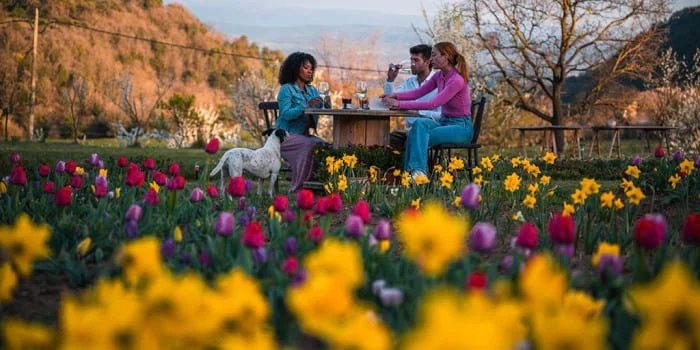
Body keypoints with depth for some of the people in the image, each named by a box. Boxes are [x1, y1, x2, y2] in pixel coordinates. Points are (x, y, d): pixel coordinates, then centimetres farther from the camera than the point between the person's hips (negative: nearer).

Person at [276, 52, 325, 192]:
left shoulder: (312, 90, 18)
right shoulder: (286, 89, -2)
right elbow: (286, 114, -17)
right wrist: (307, 106, -28)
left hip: (306, 135, 6)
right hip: (287, 135, -6)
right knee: (309, 145, -33)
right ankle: (298, 187, -30)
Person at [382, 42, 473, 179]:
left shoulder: (457, 80, -21)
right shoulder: (439, 76, 6)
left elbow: (433, 104, -27)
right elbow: (418, 92, 8)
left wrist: (401, 104, -29)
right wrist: (395, 96, -12)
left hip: (461, 127, -7)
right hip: (444, 121, 7)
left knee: (419, 138, -28)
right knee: (419, 123, -25)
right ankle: (416, 170, -32)